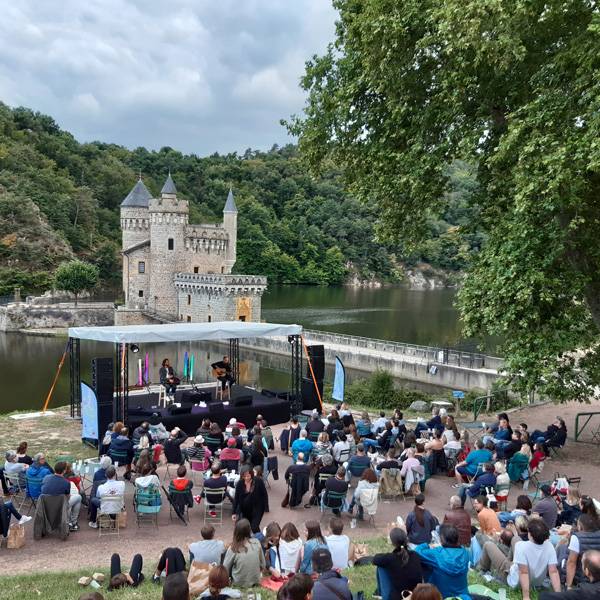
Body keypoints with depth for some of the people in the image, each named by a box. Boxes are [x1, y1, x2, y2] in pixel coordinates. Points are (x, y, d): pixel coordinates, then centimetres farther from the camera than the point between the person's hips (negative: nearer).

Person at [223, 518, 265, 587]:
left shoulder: (233, 548, -21)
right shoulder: (256, 543, -12)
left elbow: (225, 569, -12)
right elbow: (262, 566, -2)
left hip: (239, 584, -3)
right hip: (255, 582, 3)